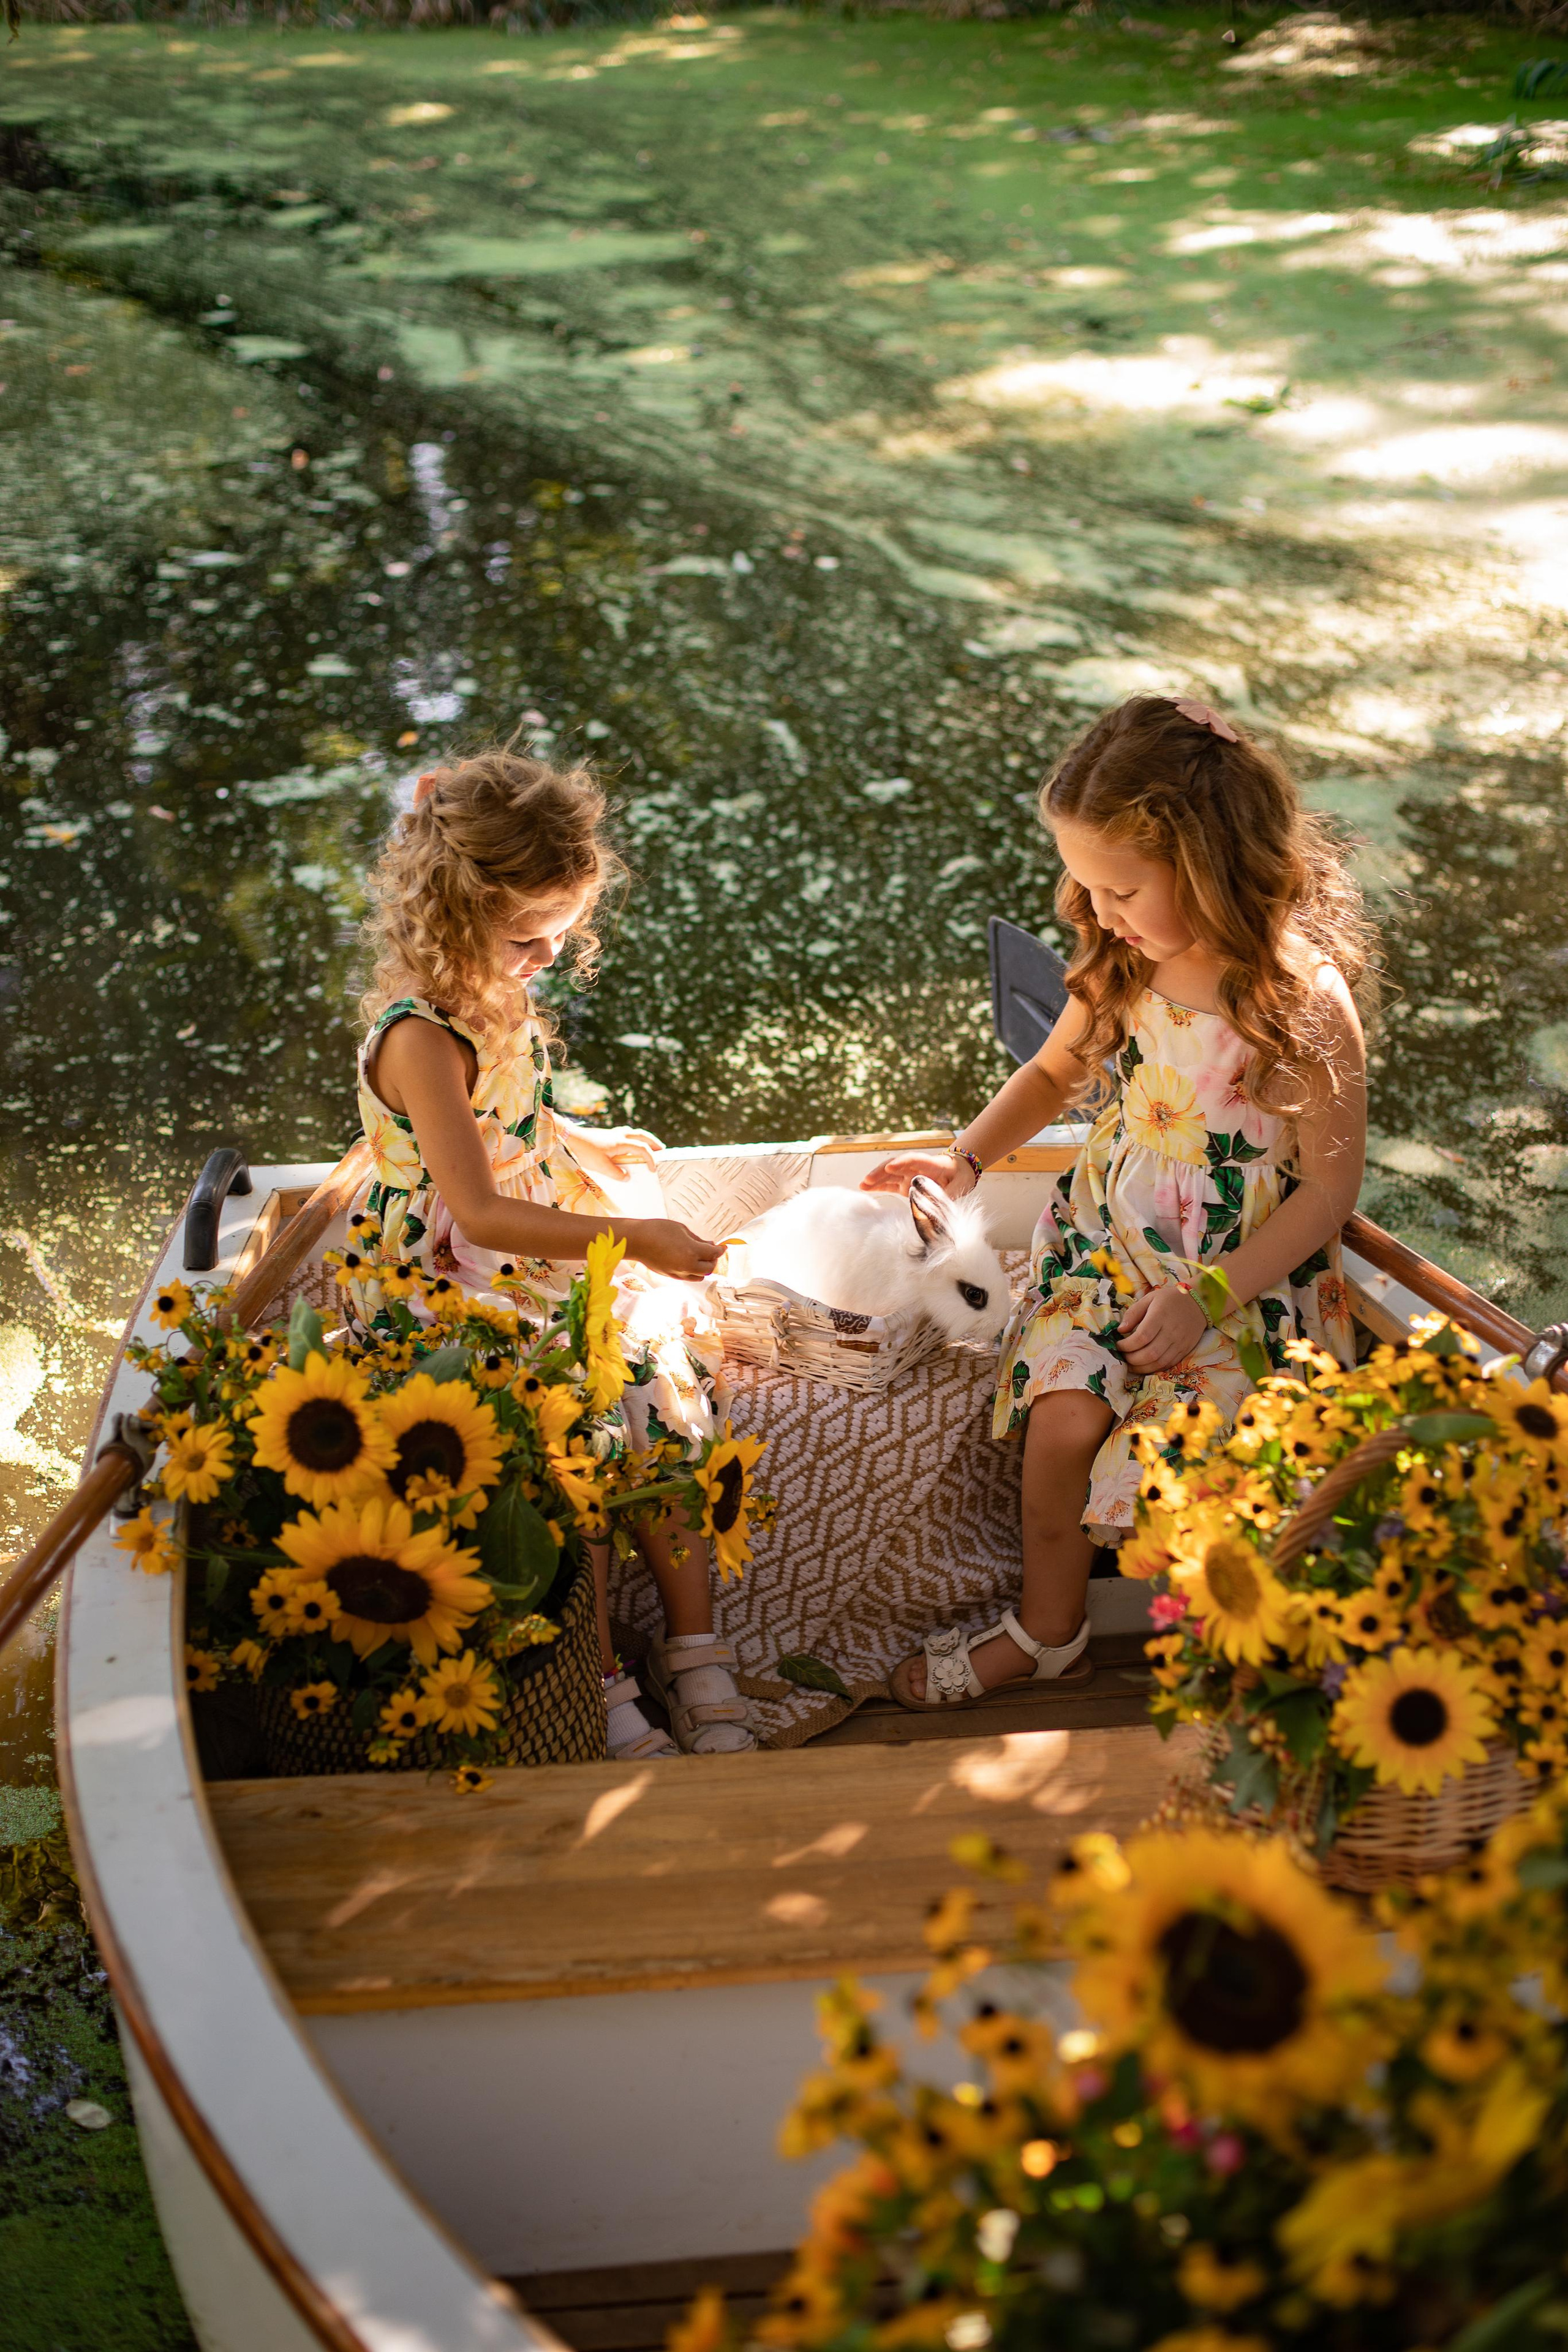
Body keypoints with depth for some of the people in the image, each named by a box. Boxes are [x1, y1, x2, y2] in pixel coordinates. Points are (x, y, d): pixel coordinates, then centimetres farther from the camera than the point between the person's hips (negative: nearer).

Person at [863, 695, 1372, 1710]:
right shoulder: (1125, 967, -3)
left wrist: (1207, 1299, -19)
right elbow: (1055, 1071, 17)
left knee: (1161, 1454, -20)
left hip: (1250, 1276, -4)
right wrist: (967, 1157, 2)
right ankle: (1048, 1627, 6)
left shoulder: (1305, 1004, -20)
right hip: (1109, 1245, 4)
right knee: (1062, 1419, -16)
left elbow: (1332, 1186, -13)